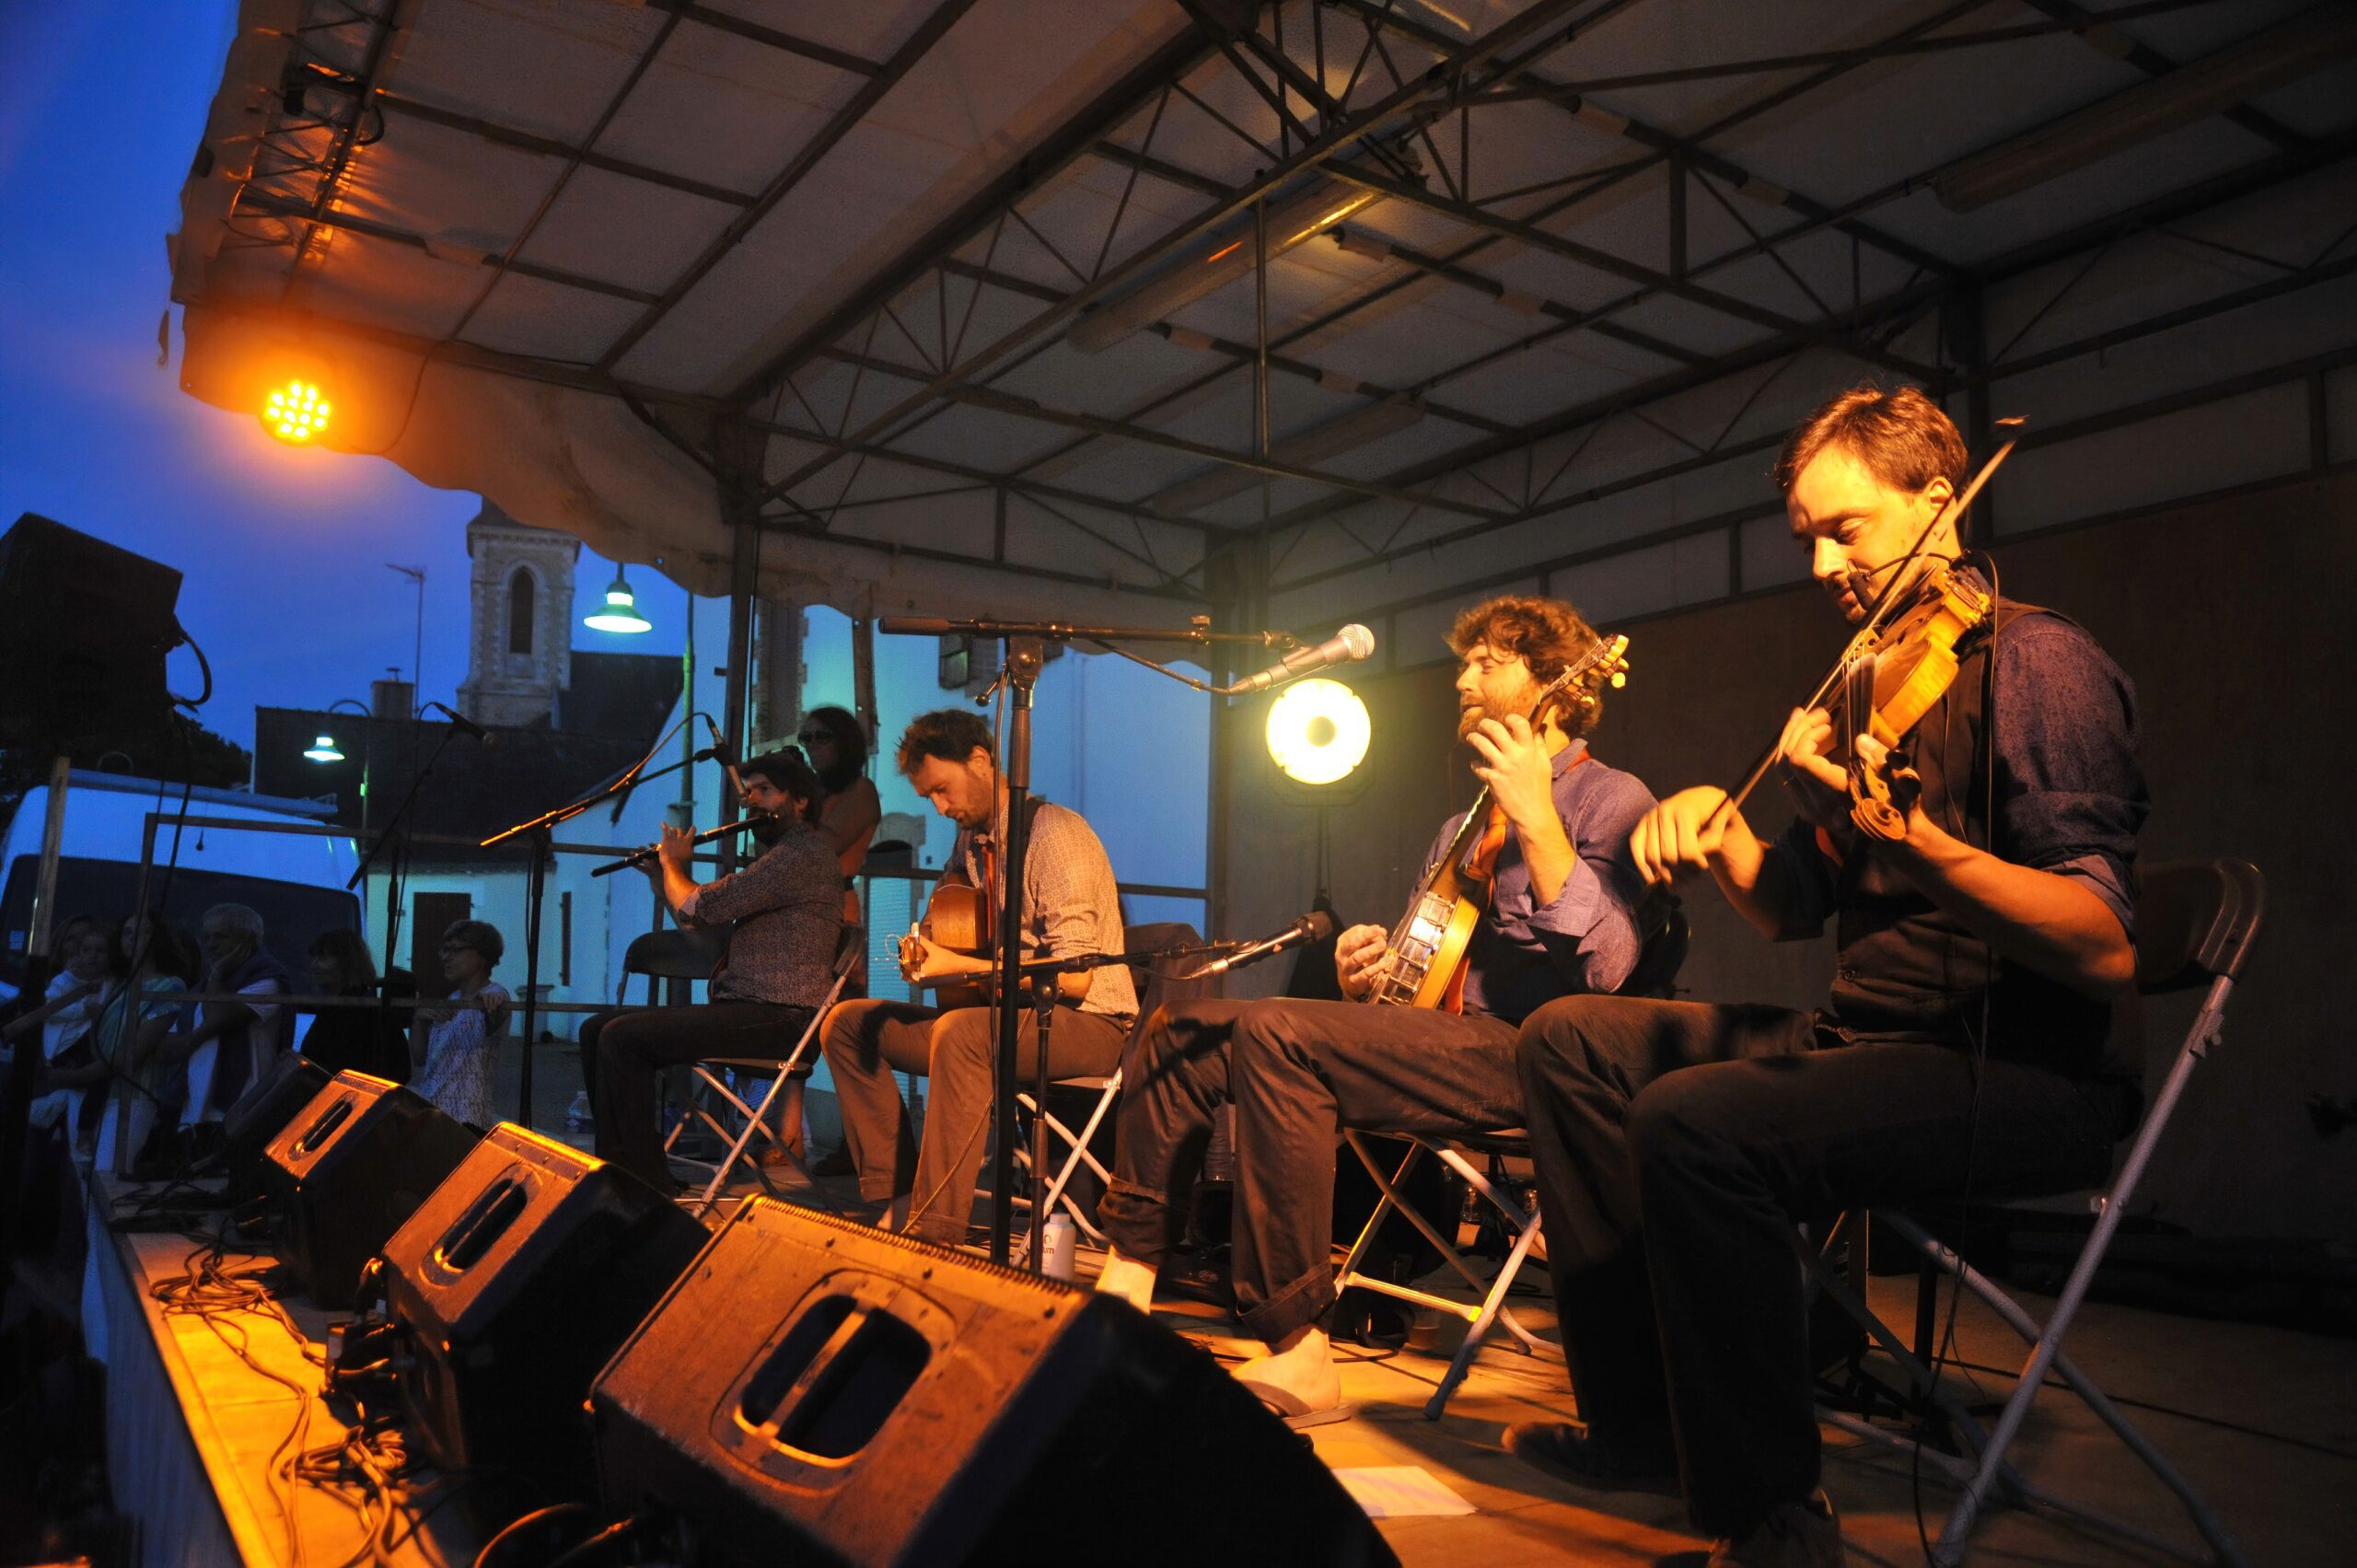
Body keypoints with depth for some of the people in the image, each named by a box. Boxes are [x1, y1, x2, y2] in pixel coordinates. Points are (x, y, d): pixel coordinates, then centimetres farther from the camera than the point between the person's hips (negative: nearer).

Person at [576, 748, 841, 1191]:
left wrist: (673, 862, 3)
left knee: (621, 1038, -21)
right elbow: (693, 921, 29)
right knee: (595, 1029, 6)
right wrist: (660, 872, 19)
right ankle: (616, 1166, 7)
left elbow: (700, 908, -16)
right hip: (739, 1006, 11)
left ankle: (650, 1184, -13)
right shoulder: (776, 857, 24)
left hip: (777, 1017, -11)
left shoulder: (804, 854, -11)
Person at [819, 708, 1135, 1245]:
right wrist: (928, 946, 8)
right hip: (1001, 1010, 9)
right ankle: (894, 1202, -8)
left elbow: (1074, 978, -23)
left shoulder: (1055, 834, -16)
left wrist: (959, 966, -24)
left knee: (961, 1033, -38)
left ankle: (935, 1235, -34)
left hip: (1089, 1023, -9)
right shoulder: (971, 837, 10)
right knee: (847, 1024, 1)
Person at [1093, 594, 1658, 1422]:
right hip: (1428, 1032, 9)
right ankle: (1131, 1271, 1)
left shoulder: (1610, 800, -3)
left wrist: (1536, 821, -25)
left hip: (1520, 1051, -9)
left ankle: (1299, 1356, -29)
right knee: (1183, 1027, -1)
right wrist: (1369, 973, 4)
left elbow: (1605, 970, -21)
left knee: (1276, 1032, -31)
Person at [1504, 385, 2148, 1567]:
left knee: (1696, 1122, -32)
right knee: (1573, 1040, 7)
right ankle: (1639, 1421, 9)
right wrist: (1722, 836, -4)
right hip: (1863, 1037, 9)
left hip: (2024, 1072, -9)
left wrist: (1908, 836, -36)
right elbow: (1793, 915, 16)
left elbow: (2105, 954, -22)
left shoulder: (2032, 661, -11)